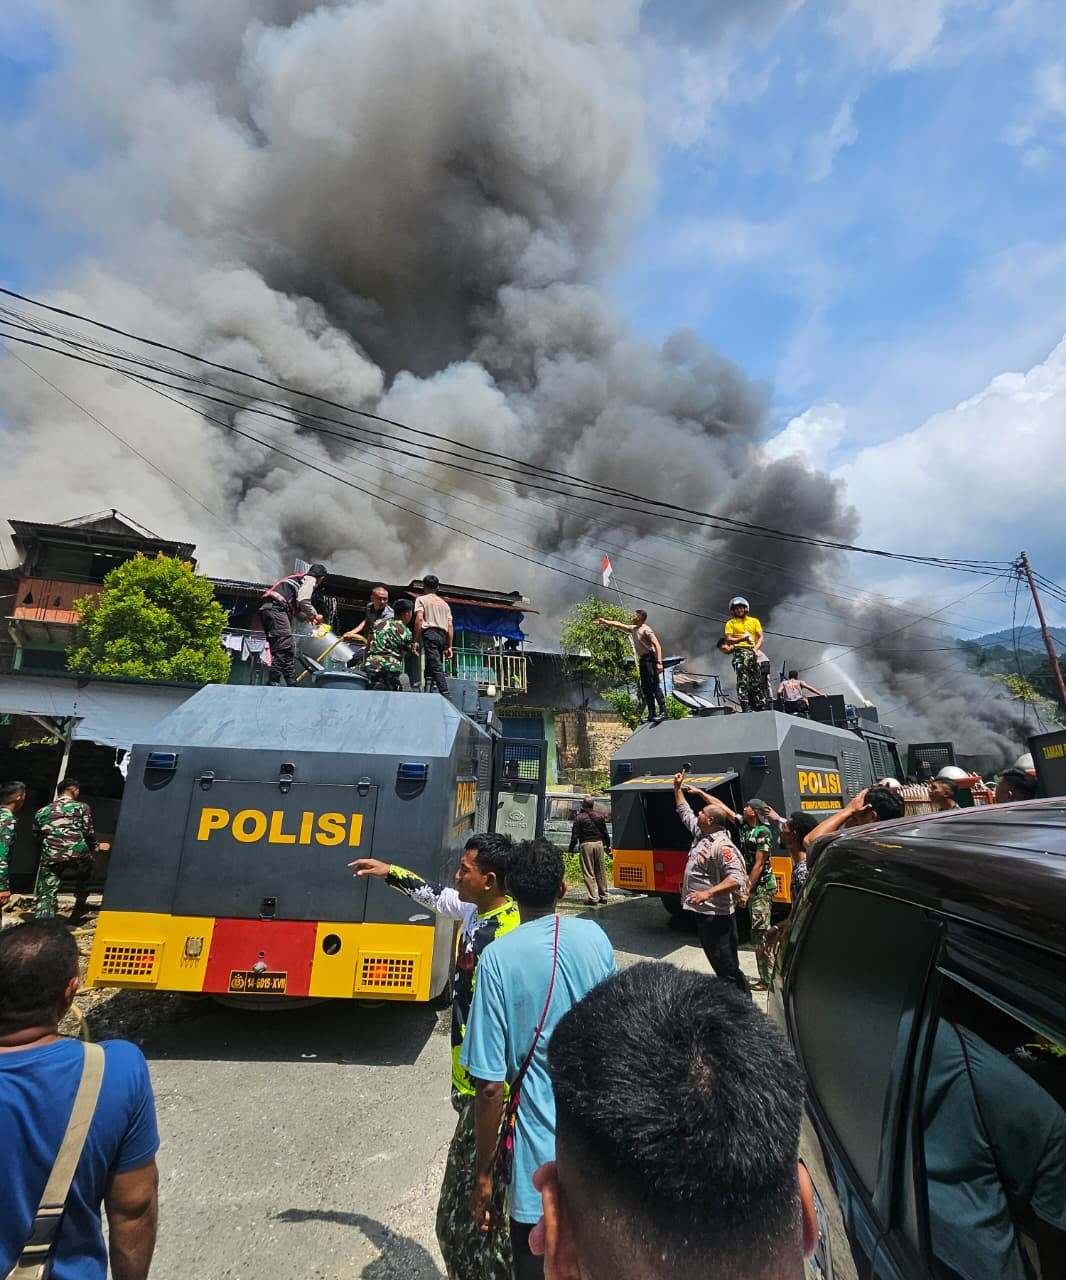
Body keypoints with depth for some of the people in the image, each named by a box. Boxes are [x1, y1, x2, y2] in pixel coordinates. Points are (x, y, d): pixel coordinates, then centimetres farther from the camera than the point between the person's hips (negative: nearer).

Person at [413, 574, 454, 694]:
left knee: (436, 667, -14)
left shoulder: (421, 599, 10)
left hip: (430, 633, -5)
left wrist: (416, 641, -8)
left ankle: (445, 694, -26)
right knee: (430, 667, 13)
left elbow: (419, 618, -7)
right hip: (442, 636, 5)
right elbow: (450, 626, 16)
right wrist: (449, 647, 16)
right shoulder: (444, 603, 25)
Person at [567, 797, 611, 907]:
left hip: (586, 845, -4)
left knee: (588, 873, 0)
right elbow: (605, 833, 13)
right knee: (601, 871, 14)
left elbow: (575, 835, -7)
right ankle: (603, 896, 21)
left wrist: (571, 849, 0)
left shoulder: (579, 818, -6)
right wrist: (608, 845, 25)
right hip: (599, 844, 4)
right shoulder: (599, 816, 7)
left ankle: (593, 898, -1)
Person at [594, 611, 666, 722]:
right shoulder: (633, 629, 18)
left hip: (650, 659, -9)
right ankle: (651, 714, 7)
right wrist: (605, 622, 32)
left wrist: (659, 662, -25)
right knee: (645, 688, 6)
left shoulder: (646, 629, -8)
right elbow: (619, 625, 30)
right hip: (642, 660, 9)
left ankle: (663, 712, -17)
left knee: (654, 686, -15)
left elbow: (657, 645, -15)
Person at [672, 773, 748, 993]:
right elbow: (684, 812, 22)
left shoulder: (722, 846, -21)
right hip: (703, 911, 10)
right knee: (718, 961, 20)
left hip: (716, 915, -10)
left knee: (727, 967, -3)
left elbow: (736, 879, -28)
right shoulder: (700, 834, 7)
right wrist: (678, 788, 22)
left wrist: (708, 893, -37)